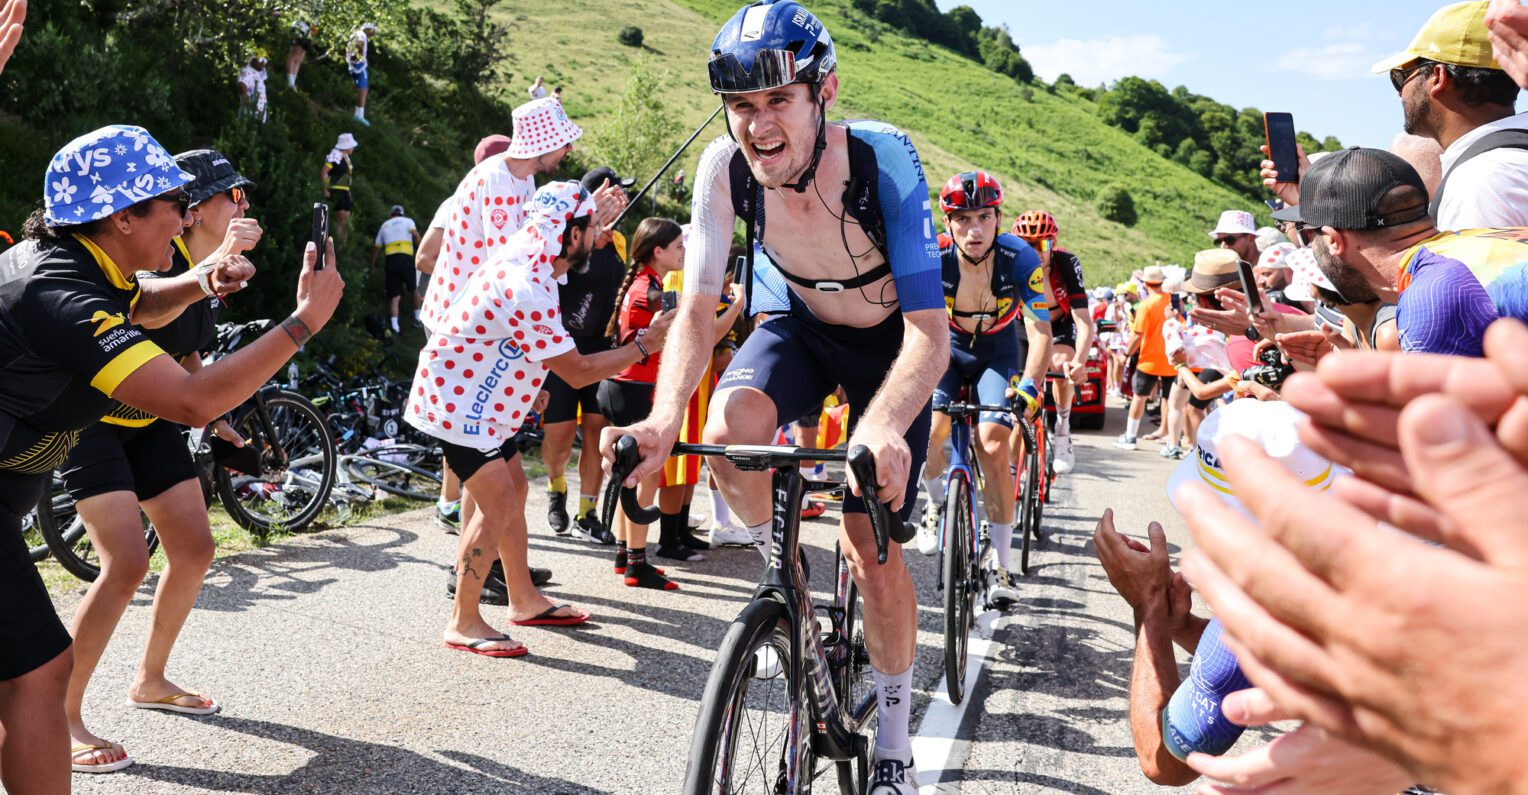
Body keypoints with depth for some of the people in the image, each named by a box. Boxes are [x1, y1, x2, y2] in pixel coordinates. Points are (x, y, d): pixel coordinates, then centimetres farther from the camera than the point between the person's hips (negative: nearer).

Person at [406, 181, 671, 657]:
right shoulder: (527, 290, -31)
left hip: (482, 399, 10)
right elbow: (577, 372, -25)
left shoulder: (526, 249, -2)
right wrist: (643, 346, -17)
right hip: (456, 399, -10)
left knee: (514, 491, 16)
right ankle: (463, 624, 0)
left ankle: (524, 600, 28)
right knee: (498, 505, -12)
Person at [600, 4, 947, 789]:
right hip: (798, 321, 3)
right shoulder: (725, 167, -24)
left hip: (890, 341, -2)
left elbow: (929, 331, -38)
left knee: (870, 545, -6)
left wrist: (883, 427, -57)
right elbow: (697, 311, -22)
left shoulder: (881, 156, -33)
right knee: (730, 426, -31)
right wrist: (663, 420, -41)